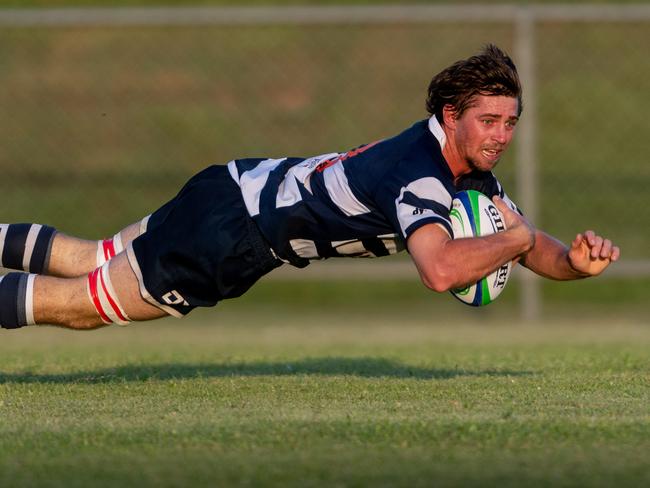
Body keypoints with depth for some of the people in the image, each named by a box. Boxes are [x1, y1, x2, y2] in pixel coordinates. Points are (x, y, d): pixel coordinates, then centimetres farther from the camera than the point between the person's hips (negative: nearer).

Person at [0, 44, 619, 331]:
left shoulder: (472, 174, -3)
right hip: (225, 230, -8)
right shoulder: (418, 173, -32)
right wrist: (514, 238, -32)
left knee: (90, 262, 23)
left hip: (246, 189, 8)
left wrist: (576, 259, -17)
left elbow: (538, 251, 5)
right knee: (80, 304, 2)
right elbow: (440, 270, -48)